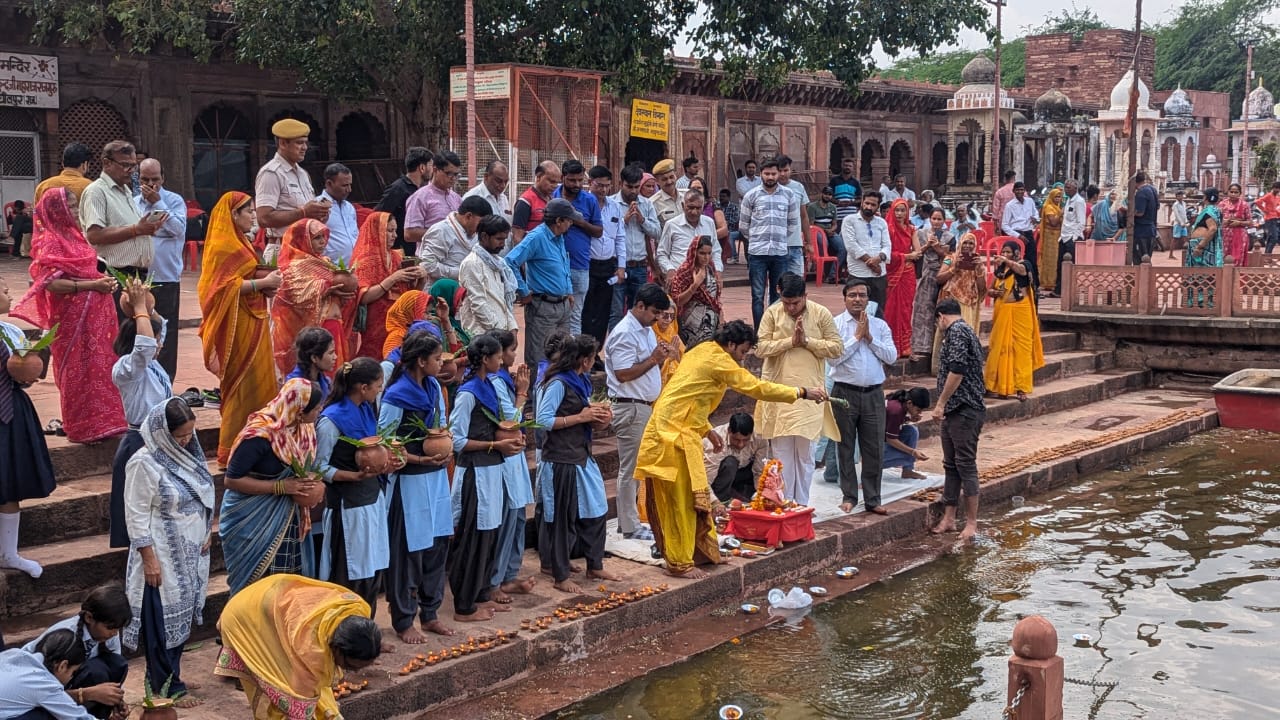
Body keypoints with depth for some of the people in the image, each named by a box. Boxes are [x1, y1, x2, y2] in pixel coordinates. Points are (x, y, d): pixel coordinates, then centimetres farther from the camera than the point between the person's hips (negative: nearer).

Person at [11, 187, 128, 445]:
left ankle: (99, 420, 22)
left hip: (92, 313, 8)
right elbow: (52, 283, -21)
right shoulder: (49, 242, -11)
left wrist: (102, 279, 7)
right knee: (79, 369, -2)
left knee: (97, 366, 12)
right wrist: (92, 285, -23)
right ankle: (85, 426, 6)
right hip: (71, 316, -8)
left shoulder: (73, 235, 14)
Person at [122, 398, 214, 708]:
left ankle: (165, 677, 27)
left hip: (190, 553, 7)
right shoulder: (145, 464, -18)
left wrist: (207, 532, 10)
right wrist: (149, 559, -17)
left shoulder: (188, 453, 4)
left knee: (180, 615, 14)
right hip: (163, 556, -7)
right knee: (164, 620, 2)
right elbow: (136, 514, -16)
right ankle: (168, 688, 12)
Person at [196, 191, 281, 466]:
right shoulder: (223, 245, -13)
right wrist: (263, 282, -18)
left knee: (257, 381, 12)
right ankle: (232, 451, 0)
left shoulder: (240, 242, 18)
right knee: (241, 385, -6)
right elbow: (226, 286, -22)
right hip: (238, 325, -10)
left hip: (252, 321, 10)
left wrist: (266, 284, 5)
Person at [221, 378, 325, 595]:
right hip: (254, 523, -7)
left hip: (289, 519, 7)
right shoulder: (260, 434, -24)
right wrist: (281, 487, -23)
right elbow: (231, 480, -21)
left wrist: (310, 481, -4)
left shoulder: (303, 428, 0)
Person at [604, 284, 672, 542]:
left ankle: (629, 520, 23)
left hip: (645, 406, 10)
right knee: (630, 468, -3)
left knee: (636, 467, 15)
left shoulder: (647, 330, 15)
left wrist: (660, 358, 2)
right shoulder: (624, 334, -16)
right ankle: (630, 526, 4)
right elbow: (623, 374, -20)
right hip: (630, 407, -10)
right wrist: (653, 359, -18)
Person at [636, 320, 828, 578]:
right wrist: (802, 392, -8)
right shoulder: (718, 360, -12)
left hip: (679, 431, 10)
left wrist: (708, 431, 21)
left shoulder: (703, 352, 17)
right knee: (680, 500, -5)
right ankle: (680, 564, 1)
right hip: (673, 434, -10)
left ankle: (704, 551, 22)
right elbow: (757, 388, -14)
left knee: (694, 498, 14)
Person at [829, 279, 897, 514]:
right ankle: (849, 496, 18)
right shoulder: (835, 324, -1)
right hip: (845, 392, -2)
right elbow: (833, 357, -13)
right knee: (845, 448, 7)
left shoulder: (880, 325, 8)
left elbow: (892, 357, -1)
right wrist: (857, 336, -10)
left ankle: (873, 499, 14)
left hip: (873, 394, 2)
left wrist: (870, 338, -8)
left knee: (874, 449, 5)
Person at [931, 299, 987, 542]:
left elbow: (957, 371, -22)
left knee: (965, 465, -6)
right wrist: (944, 406, 27)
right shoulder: (964, 331, 21)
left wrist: (941, 404, -18)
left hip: (964, 410, -10)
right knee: (951, 465, 12)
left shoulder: (957, 331, -11)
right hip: (955, 411, 10)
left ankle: (971, 522, -1)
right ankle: (949, 518, 17)